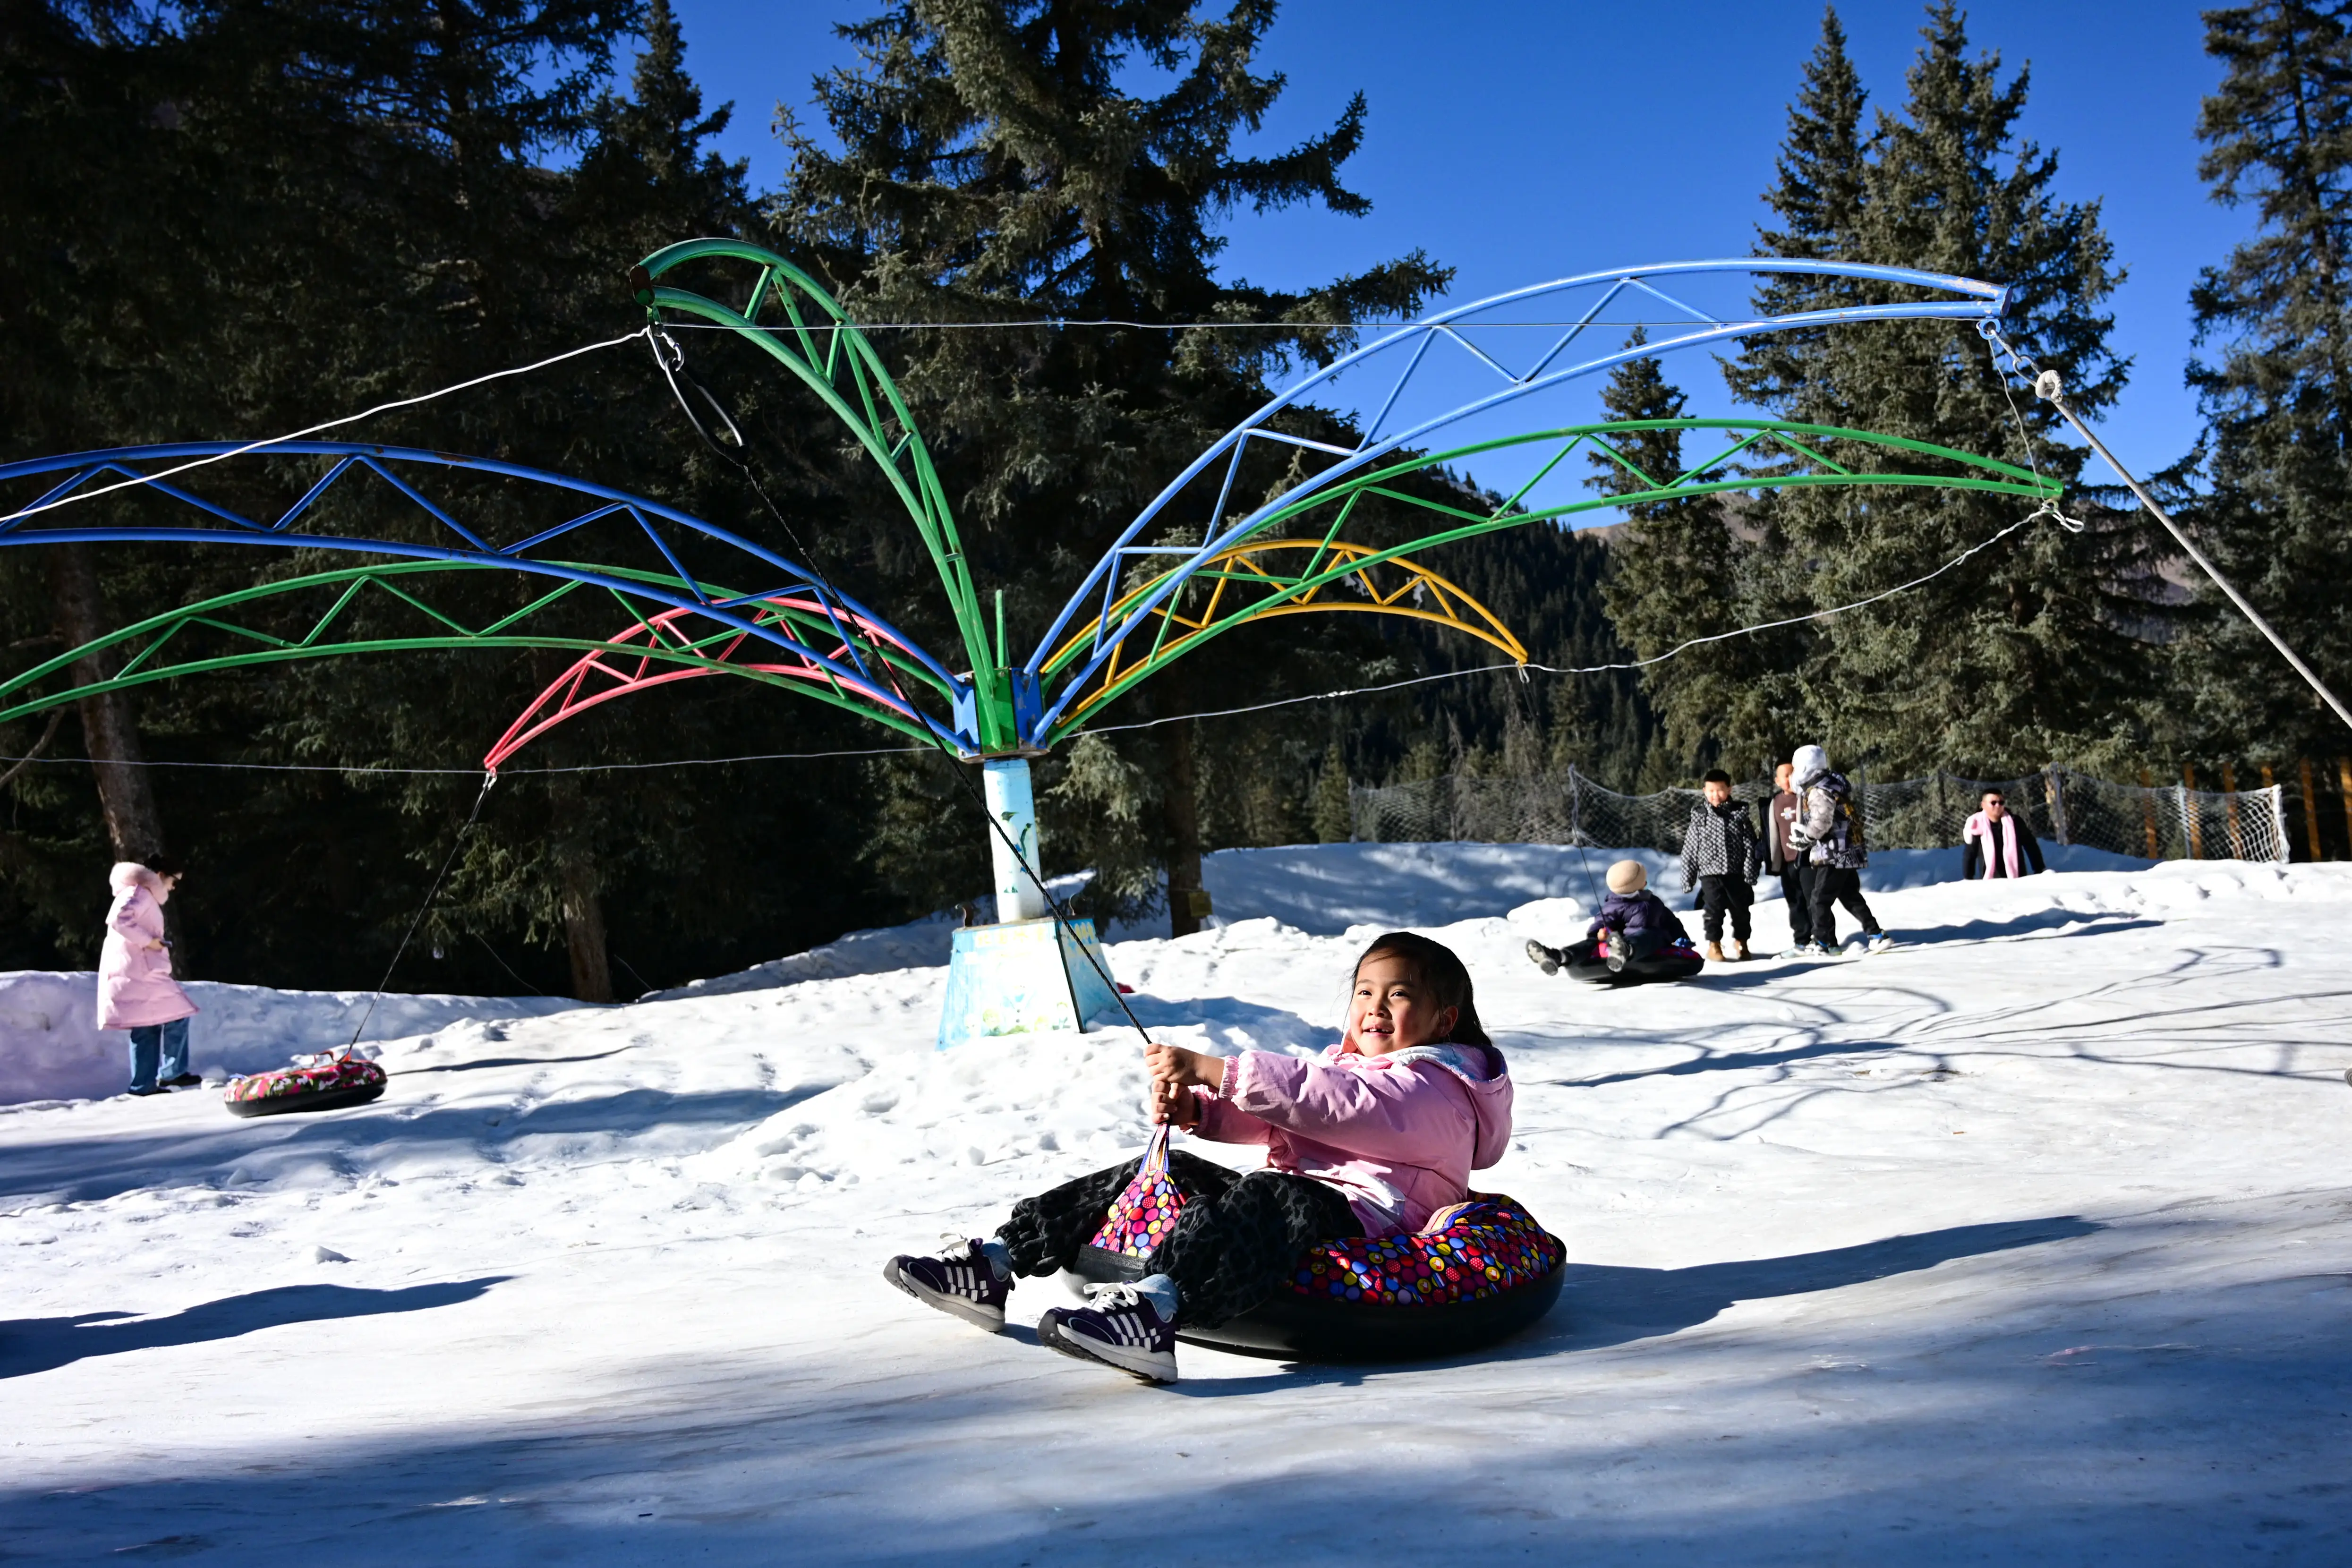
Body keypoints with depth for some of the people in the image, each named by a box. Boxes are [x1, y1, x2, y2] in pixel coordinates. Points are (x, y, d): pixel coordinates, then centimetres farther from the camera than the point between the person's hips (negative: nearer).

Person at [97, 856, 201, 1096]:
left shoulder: (145, 896, 22)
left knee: (146, 1028, 9)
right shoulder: (138, 894, -10)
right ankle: (172, 1073, -3)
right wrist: (148, 941, -20)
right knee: (176, 1014, -7)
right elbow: (118, 919, -25)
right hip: (138, 971, -11)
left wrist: (158, 944, 11)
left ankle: (144, 1085, 9)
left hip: (140, 970, 11)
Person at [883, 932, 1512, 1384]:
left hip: (1357, 1216, -9)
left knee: (1270, 1196, -39)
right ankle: (992, 1264, -5)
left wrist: (1212, 1070, -24)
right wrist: (1195, 1108, -6)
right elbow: (1266, 1120, 17)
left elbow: (1328, 1103, -20)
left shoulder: (1433, 1089, -3)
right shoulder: (1346, 1064, 27)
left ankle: (1152, 1309, -66)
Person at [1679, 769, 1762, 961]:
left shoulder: (1740, 814, 2)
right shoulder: (1699, 816, 2)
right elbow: (1690, 850, 5)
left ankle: (1741, 943, 29)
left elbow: (1750, 846, 0)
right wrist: (1688, 878, 3)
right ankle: (1714, 945, 6)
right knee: (1714, 909, -6)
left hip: (1736, 873, 1)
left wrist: (1750, 872, -7)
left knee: (1741, 909, 11)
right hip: (1710, 873, -1)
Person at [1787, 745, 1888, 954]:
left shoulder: (1819, 792, -18)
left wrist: (1803, 839, -7)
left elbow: (1820, 825, -23)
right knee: (1851, 897, 14)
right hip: (1848, 853, 9)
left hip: (1833, 857, -9)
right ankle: (1876, 935, 12)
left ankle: (1823, 943, 7)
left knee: (1820, 899, 0)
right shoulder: (1833, 783, 12)